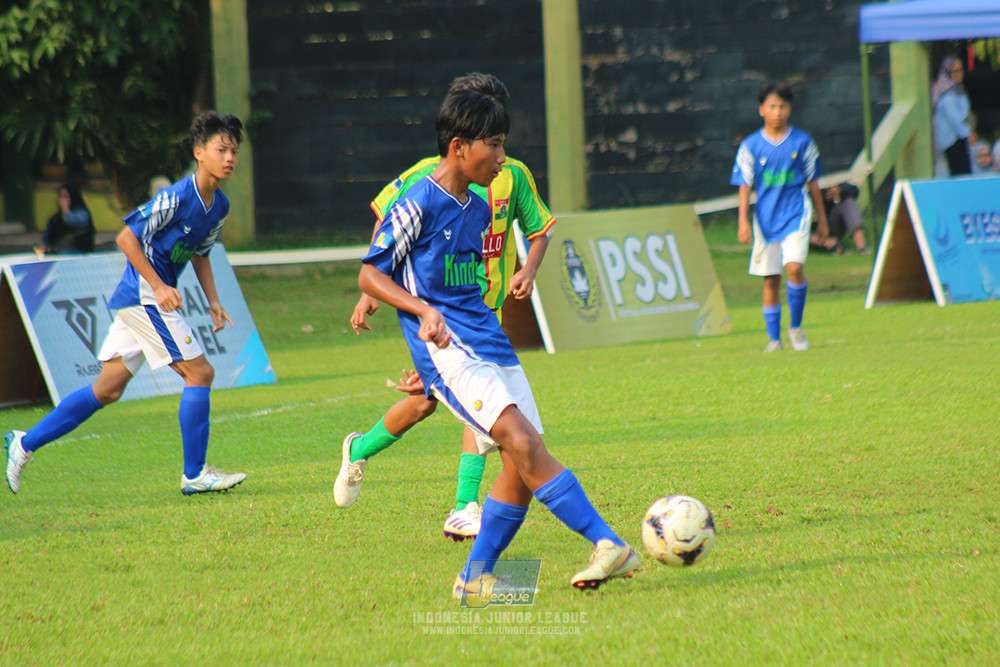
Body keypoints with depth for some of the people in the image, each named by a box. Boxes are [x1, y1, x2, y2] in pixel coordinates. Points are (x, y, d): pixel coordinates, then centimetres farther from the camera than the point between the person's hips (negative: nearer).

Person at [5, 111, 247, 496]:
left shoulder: (219, 206, 9)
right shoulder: (177, 197, -18)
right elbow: (127, 237, -16)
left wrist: (213, 302, 12)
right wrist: (158, 287, -20)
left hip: (146, 301, 9)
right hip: (143, 296, -9)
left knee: (107, 389, 11)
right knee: (199, 373, -11)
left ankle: (25, 444, 18)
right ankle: (194, 475, -5)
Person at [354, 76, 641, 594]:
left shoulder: (479, 209, 16)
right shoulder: (418, 205, -8)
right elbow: (370, 274, -6)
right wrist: (423, 311, -19)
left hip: (489, 342, 8)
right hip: (450, 352, -8)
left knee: (524, 463, -3)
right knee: (521, 442, -22)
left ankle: (475, 576, 9)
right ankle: (609, 544, -29)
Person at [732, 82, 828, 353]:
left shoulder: (802, 142, 2)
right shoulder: (751, 146, 1)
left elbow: (813, 183, 10)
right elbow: (745, 186, 2)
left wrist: (822, 219, 13)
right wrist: (743, 222, -8)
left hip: (796, 214, -1)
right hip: (765, 218, 1)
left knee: (794, 267, -19)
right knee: (770, 280, 2)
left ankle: (796, 326, -1)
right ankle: (774, 338, 12)